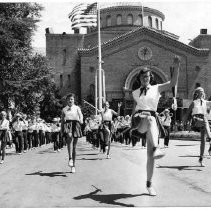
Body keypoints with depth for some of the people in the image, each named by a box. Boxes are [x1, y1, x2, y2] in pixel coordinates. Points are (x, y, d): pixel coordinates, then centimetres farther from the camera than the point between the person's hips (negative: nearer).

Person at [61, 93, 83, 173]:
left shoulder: (77, 108, 13)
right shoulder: (64, 109, 17)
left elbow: (81, 115, -3)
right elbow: (62, 120, 20)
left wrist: (81, 120, -26)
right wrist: (61, 131, 16)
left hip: (75, 124, 0)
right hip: (67, 125, 0)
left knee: (74, 146, 2)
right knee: (69, 136, -34)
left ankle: (73, 165, 14)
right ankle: (70, 158, -37)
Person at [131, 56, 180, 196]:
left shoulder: (157, 88, 12)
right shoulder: (136, 93, 18)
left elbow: (173, 83, -1)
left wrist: (176, 67, -13)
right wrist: (132, 124, 29)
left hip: (153, 120, 1)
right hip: (139, 120, 0)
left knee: (150, 156, -4)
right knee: (150, 119, -40)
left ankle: (149, 184, 8)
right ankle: (156, 148, -60)